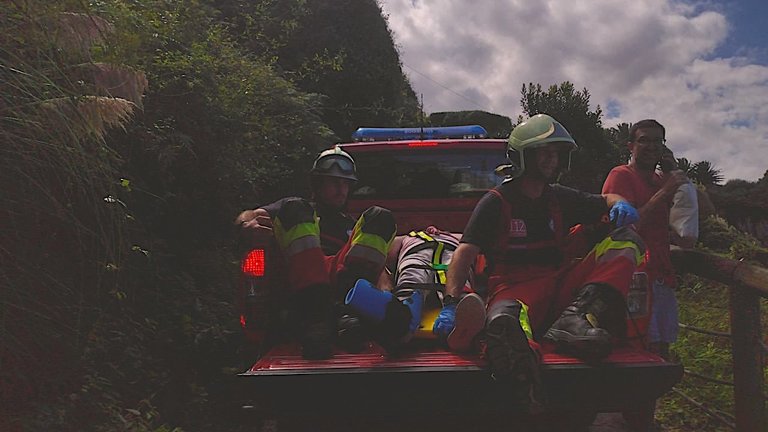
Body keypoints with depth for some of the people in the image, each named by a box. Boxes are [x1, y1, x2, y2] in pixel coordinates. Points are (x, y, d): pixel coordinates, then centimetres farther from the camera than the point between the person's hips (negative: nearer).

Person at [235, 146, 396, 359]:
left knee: (380, 217, -11)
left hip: (342, 275, 2)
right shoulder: (295, 207, 32)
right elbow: (246, 217, 16)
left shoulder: (351, 224, 39)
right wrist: (249, 223, -10)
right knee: (294, 208, -21)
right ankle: (317, 314, -42)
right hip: (304, 280, -2)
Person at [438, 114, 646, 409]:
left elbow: (606, 200, 31)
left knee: (626, 240, -8)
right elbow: (466, 252, -11)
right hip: (515, 288, -6)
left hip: (558, 287, 6)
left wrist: (620, 204, 3)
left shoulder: (560, 199, 18)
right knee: (504, 319, -43)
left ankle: (575, 318, -33)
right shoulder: (496, 202, 1)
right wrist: (452, 300, -30)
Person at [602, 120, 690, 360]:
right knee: (650, 348, -13)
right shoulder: (621, 175, -3)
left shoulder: (661, 180, 21)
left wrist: (673, 172, 8)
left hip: (662, 275, 8)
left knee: (661, 349, 8)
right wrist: (663, 193, -15)